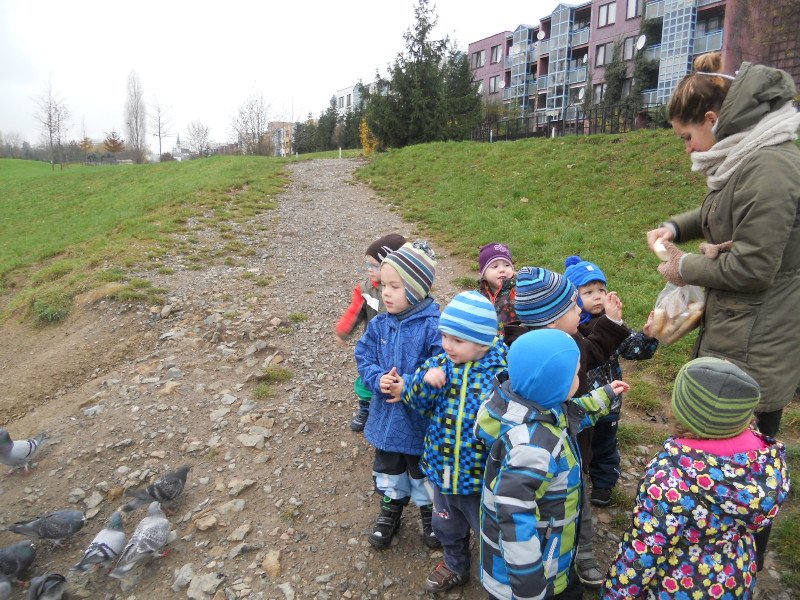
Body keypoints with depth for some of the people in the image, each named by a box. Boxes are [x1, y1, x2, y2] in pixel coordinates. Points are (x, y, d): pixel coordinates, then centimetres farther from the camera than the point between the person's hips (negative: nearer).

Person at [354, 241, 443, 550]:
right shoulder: (379, 325, -6)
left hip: (421, 418, -4)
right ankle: (391, 506, 52)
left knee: (424, 470, 21)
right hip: (385, 416, 4)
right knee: (388, 468, 25)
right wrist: (379, 380, -22)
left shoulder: (434, 327, -23)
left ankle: (429, 509, 48)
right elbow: (364, 360, -3)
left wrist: (408, 386, -31)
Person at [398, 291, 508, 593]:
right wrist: (426, 380, -25)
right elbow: (415, 402, -8)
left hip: (481, 475, -5)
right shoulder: (439, 363, -8)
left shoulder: (503, 373, -21)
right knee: (446, 526, 29)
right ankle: (455, 567, 57)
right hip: (441, 469, 5)